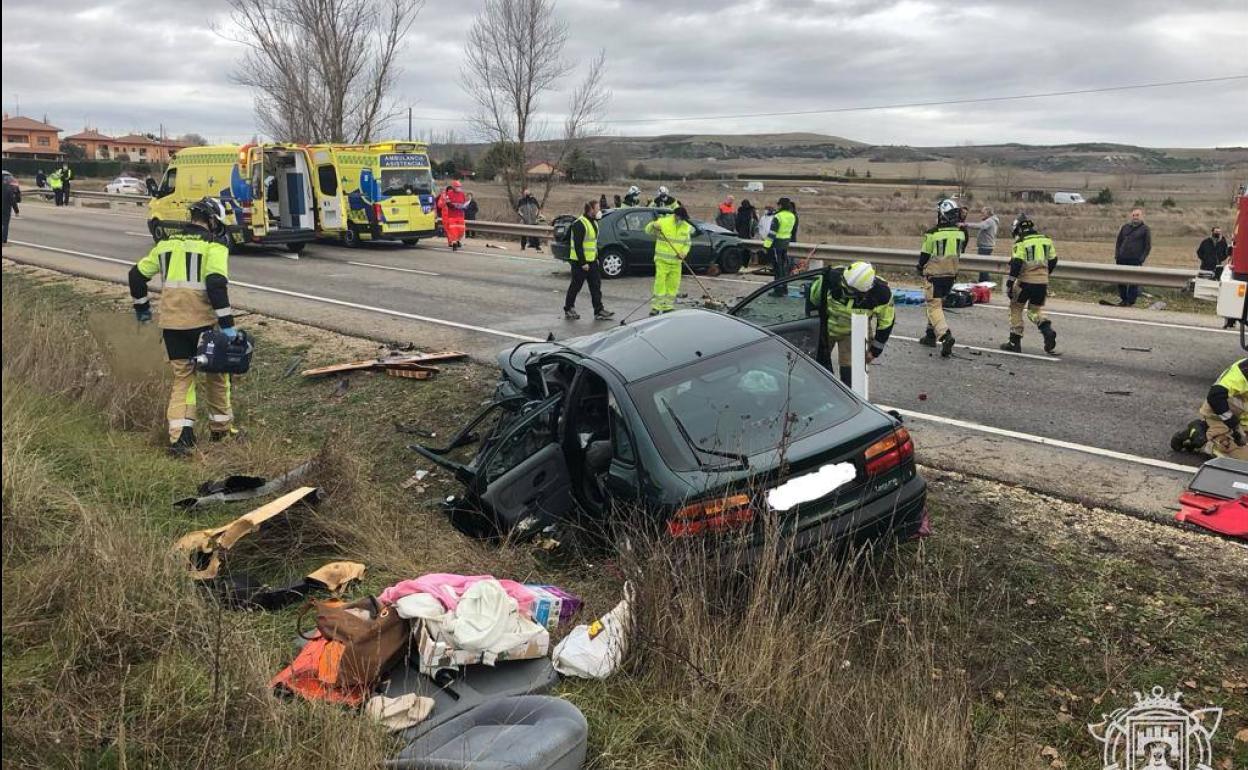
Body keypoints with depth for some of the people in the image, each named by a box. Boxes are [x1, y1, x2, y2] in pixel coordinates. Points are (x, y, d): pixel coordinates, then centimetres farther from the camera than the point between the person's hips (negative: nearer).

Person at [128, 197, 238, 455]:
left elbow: (137, 275, 17)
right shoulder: (213, 247, -7)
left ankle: (179, 435, 1)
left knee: (182, 376, 12)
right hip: (202, 321, -4)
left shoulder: (166, 244, 12)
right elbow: (216, 285, -20)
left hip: (171, 323, 5)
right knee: (215, 375, 14)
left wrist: (141, 307, 30)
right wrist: (227, 325, -19)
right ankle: (221, 428, 26)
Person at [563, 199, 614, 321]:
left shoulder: (594, 222, 12)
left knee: (596, 286, 6)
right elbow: (578, 245, -22)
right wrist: (583, 263, -23)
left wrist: (596, 257, 17)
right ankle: (568, 310, 14)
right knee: (575, 286, 2)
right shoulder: (579, 224, -18)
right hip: (580, 262, -9)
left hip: (592, 261, 9)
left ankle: (599, 311, 8)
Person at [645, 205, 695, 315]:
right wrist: (653, 226, -26)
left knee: (673, 285, 9)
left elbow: (688, 242, 12)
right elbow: (648, 230, -3)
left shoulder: (686, 227, 6)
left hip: (676, 261, 5)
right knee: (660, 283, -10)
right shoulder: (663, 222, -8)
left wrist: (684, 252, -7)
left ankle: (668, 307, 20)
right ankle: (655, 307, -6)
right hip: (662, 260, -5)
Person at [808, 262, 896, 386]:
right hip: (825, 328, 1)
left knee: (849, 370, -9)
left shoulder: (881, 294, -31)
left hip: (852, 334, -1)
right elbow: (812, 299, -12)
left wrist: (874, 351, -4)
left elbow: (886, 323, -11)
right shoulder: (831, 278, -33)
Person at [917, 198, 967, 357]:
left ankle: (945, 335, -25)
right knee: (938, 303, 21)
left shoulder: (933, 234, -17)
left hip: (934, 274, -5)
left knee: (934, 306, -5)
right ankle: (931, 335, 29)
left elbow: (924, 255, -6)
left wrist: (921, 268, 13)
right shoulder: (961, 233, -3)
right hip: (951, 274, 5)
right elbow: (960, 253, 11)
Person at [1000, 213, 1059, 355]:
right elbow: (1053, 261, 15)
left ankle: (1015, 342, 12)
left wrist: (1010, 283, -12)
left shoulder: (1021, 243, -9)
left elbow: (1016, 264, -16)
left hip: (1026, 281, -5)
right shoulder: (1046, 240, 9)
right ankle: (1048, 331, -11)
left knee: (1015, 308, 13)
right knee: (1035, 312, 17)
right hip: (1042, 282, 5)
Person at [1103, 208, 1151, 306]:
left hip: (1135, 261, -4)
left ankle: (1130, 302, 3)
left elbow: (1148, 246, 1)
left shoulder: (1145, 229, 3)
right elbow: (1118, 242, 19)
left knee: (1133, 282, -2)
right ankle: (1123, 300, 17)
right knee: (1121, 281, 7)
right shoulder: (1125, 227, 15)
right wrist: (1117, 255, 6)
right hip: (1122, 259, 5)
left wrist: (1141, 259, -9)